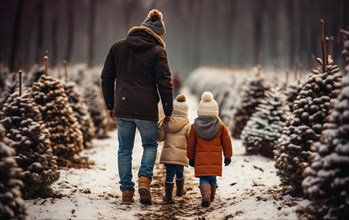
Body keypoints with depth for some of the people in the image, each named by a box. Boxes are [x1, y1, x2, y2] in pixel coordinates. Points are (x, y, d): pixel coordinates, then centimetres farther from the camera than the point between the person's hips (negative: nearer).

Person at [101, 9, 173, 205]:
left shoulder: (118, 47, 9)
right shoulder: (157, 51, -3)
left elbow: (106, 78, 12)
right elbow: (165, 84, -5)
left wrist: (110, 105, 20)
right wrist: (168, 111, 3)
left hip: (122, 109, 3)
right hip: (146, 110, -3)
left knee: (125, 149, 12)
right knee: (150, 145, 16)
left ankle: (127, 191, 10)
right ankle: (145, 178, -6)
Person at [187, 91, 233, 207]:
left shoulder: (195, 126, 1)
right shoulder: (220, 126, 0)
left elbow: (191, 144, 6)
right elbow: (227, 142, 5)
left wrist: (191, 158, 17)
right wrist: (228, 156, 16)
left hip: (200, 157, -1)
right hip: (215, 157, 1)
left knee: (204, 178, -1)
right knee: (212, 177, 15)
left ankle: (205, 195, -23)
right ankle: (211, 196, 25)